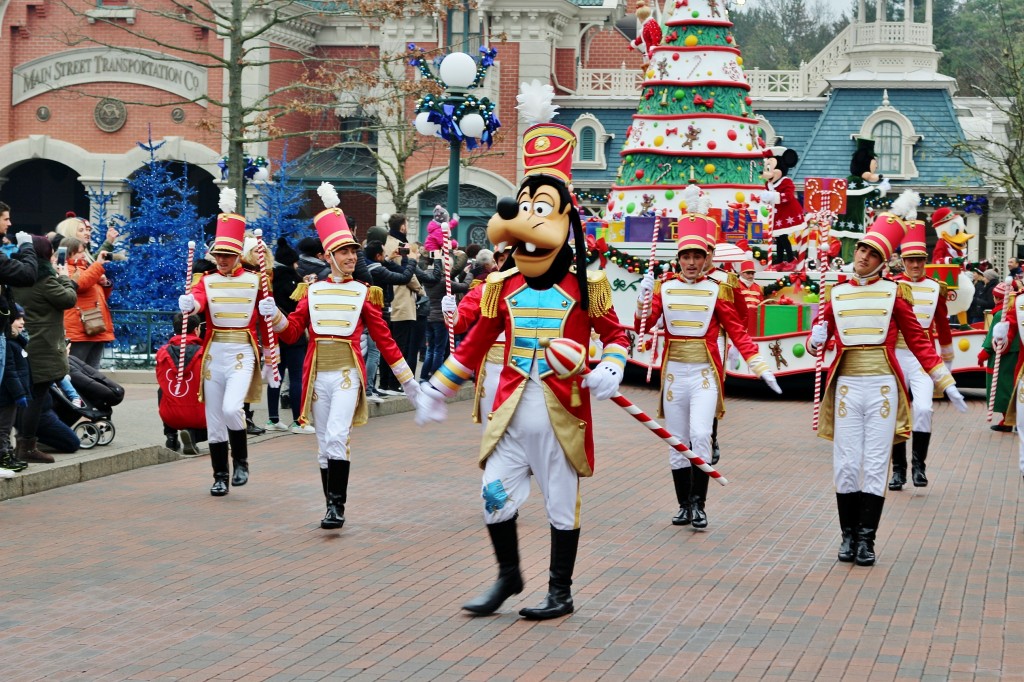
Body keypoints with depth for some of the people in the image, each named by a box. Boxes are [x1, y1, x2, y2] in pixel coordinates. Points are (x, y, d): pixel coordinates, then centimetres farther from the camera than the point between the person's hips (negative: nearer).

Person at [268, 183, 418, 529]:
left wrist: (407, 379, 3)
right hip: (317, 374, 3)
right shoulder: (313, 292, 8)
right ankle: (332, 507, 19)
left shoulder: (364, 293, 2)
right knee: (324, 447, 8)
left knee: (336, 439, -20)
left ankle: (337, 506, -14)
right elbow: (292, 332, 8)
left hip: (347, 374, -3)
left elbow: (384, 339, 4)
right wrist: (274, 315, -13)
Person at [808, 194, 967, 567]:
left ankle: (866, 539, 5)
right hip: (847, 386, 1)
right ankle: (848, 535, 13)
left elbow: (918, 340, 5)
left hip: (883, 387, -1)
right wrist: (816, 339, -14)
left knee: (875, 466, -1)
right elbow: (818, 338, 12)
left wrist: (946, 383, 2)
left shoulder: (894, 292, 2)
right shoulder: (837, 294, 7)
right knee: (846, 465, 1)